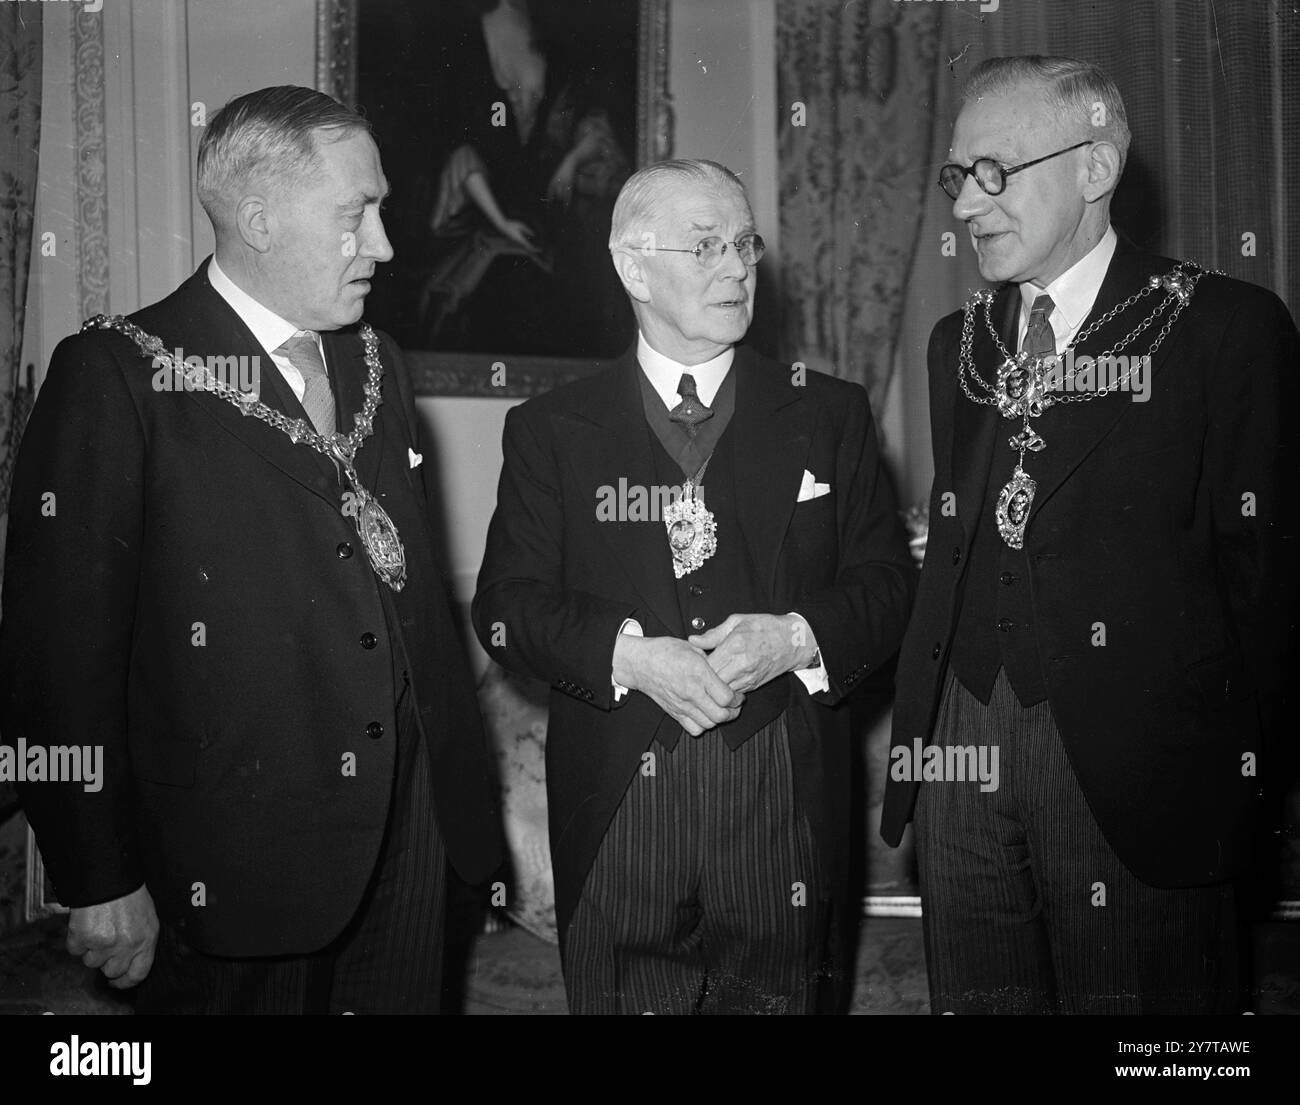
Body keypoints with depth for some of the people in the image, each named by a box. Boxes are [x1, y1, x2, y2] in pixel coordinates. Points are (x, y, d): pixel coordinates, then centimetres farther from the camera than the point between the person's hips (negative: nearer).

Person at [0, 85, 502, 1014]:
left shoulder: (378, 367, 10)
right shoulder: (120, 376, -10)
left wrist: (463, 798, 10)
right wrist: (103, 883, -12)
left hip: (405, 844, 6)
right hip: (229, 875, -5)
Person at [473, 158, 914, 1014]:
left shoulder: (829, 415, 9)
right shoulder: (552, 431, 6)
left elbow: (888, 583, 6)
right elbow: (506, 607, 0)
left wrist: (795, 638, -14)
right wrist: (630, 655, -17)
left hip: (785, 813, 1)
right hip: (615, 815, -1)